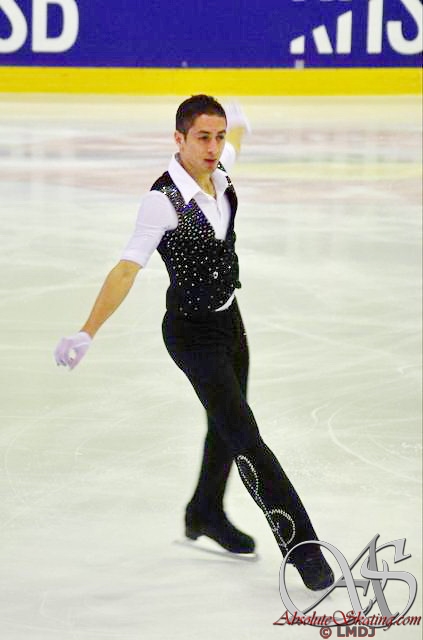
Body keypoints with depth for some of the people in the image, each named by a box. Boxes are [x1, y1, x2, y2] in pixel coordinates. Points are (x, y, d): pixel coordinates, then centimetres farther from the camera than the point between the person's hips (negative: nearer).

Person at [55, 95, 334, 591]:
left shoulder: (219, 171, -6)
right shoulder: (164, 201, -26)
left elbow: (238, 131, 18)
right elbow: (127, 269, -32)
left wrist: (236, 120, 43)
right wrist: (86, 334, -40)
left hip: (229, 318, 8)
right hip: (192, 332, -8)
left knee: (227, 424, 23)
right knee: (245, 439, -9)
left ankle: (206, 514, 46)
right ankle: (301, 546, -8)